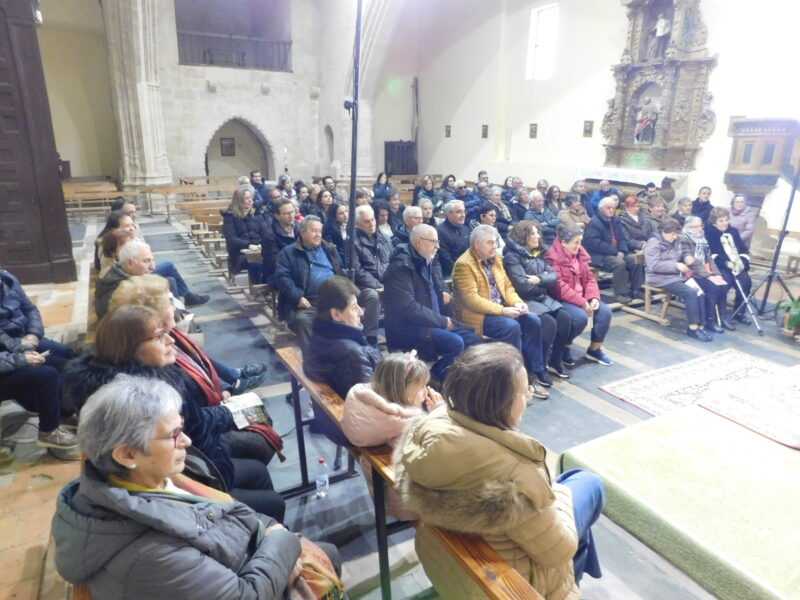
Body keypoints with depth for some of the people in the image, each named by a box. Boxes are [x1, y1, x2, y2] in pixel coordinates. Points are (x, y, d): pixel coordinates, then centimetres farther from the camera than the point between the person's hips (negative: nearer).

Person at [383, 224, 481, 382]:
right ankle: (433, 380, -8)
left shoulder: (427, 261, 11)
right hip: (406, 328, -9)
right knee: (455, 343, -26)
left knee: (473, 339, -2)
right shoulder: (401, 267, -18)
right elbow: (409, 309, -25)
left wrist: (442, 295, 6)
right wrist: (442, 321, -17)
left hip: (432, 322, 9)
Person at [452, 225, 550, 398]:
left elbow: (507, 286, 15)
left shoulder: (494, 259, 11)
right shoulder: (464, 264, -15)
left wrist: (517, 302, -6)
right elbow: (471, 299, -22)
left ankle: (536, 371, -1)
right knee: (512, 327, -28)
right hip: (477, 315, -8)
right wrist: (502, 310, -24)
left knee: (533, 321, -10)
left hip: (500, 309, 8)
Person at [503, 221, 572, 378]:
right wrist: (544, 285, -2)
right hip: (526, 301, -7)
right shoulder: (512, 256, -10)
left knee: (564, 318, -14)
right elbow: (523, 286, -18)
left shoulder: (539, 253, 14)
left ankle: (555, 362, -2)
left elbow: (554, 276, 5)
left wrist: (539, 279, -16)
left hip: (543, 298, 7)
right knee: (549, 322, -26)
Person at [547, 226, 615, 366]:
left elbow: (590, 278, 11)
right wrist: (582, 302, -23)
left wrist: (593, 297, -8)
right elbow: (559, 287, -24)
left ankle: (595, 349, 7)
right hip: (561, 300, -8)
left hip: (582, 297, 8)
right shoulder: (553, 258, -17)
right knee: (581, 317, -31)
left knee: (605, 310, -10)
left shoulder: (579, 255, 10)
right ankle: (563, 348, -5)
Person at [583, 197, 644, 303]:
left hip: (617, 253, 8)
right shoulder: (594, 222, -12)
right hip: (599, 255, -8)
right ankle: (621, 294, -21)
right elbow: (595, 243, -21)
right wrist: (615, 252, -21)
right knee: (619, 262, -31)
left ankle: (636, 290, 1)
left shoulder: (615, 221, 13)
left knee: (635, 260, -10)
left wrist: (622, 251, -8)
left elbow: (622, 238, 14)